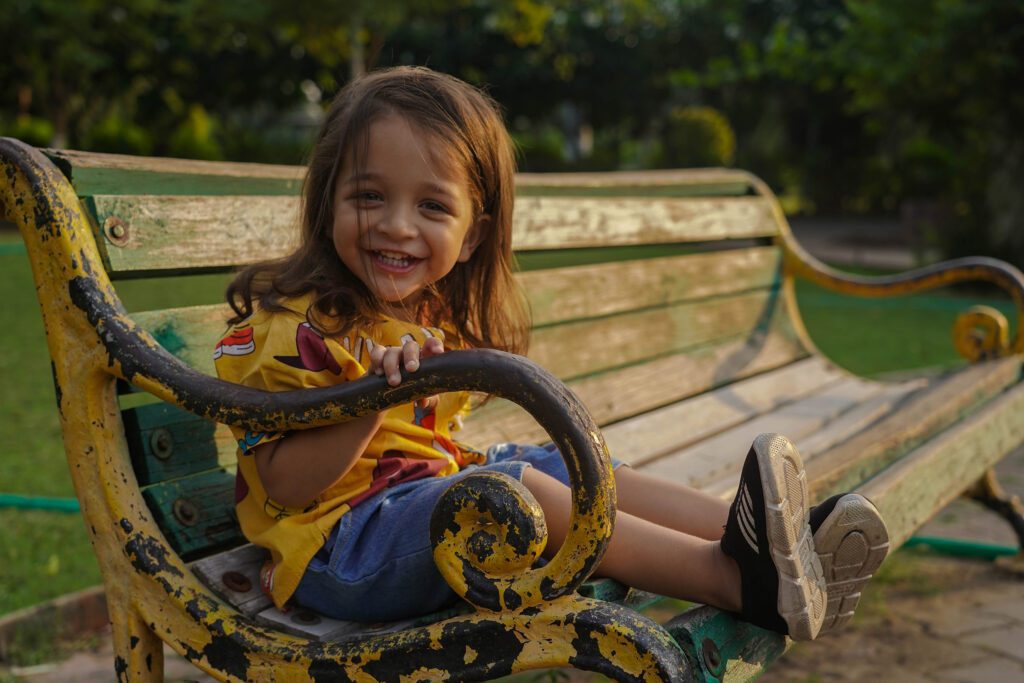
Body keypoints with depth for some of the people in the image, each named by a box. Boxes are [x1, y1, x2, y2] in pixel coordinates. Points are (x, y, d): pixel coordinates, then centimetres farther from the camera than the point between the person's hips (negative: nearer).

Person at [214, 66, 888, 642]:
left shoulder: (440, 316, 11)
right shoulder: (294, 326, -15)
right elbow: (285, 483, -22)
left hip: (440, 491, 9)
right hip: (337, 546, -9)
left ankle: (787, 542, -12)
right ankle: (733, 577, -33)